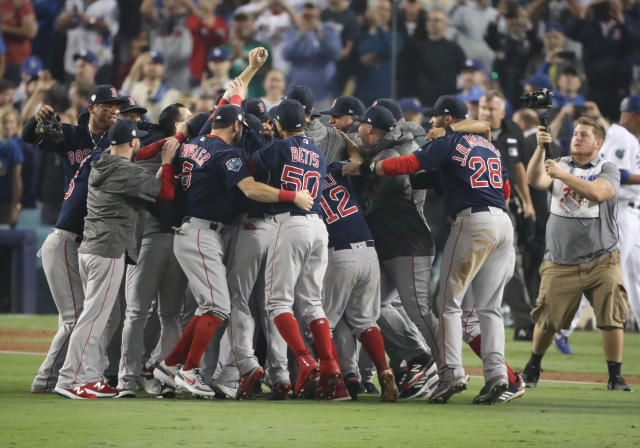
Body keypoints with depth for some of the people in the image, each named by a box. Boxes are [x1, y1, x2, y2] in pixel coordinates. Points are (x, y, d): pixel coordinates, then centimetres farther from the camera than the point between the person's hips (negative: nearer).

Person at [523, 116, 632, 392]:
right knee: (547, 318, 2)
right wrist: (540, 148, -21)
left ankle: (615, 376, 1)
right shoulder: (557, 165, 11)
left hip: (601, 262, -2)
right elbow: (535, 180, -8)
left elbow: (598, 192, -19)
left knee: (612, 318, -9)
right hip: (560, 263, 2)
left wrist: (563, 175, -20)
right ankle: (533, 368, 24)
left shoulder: (607, 170, 2)